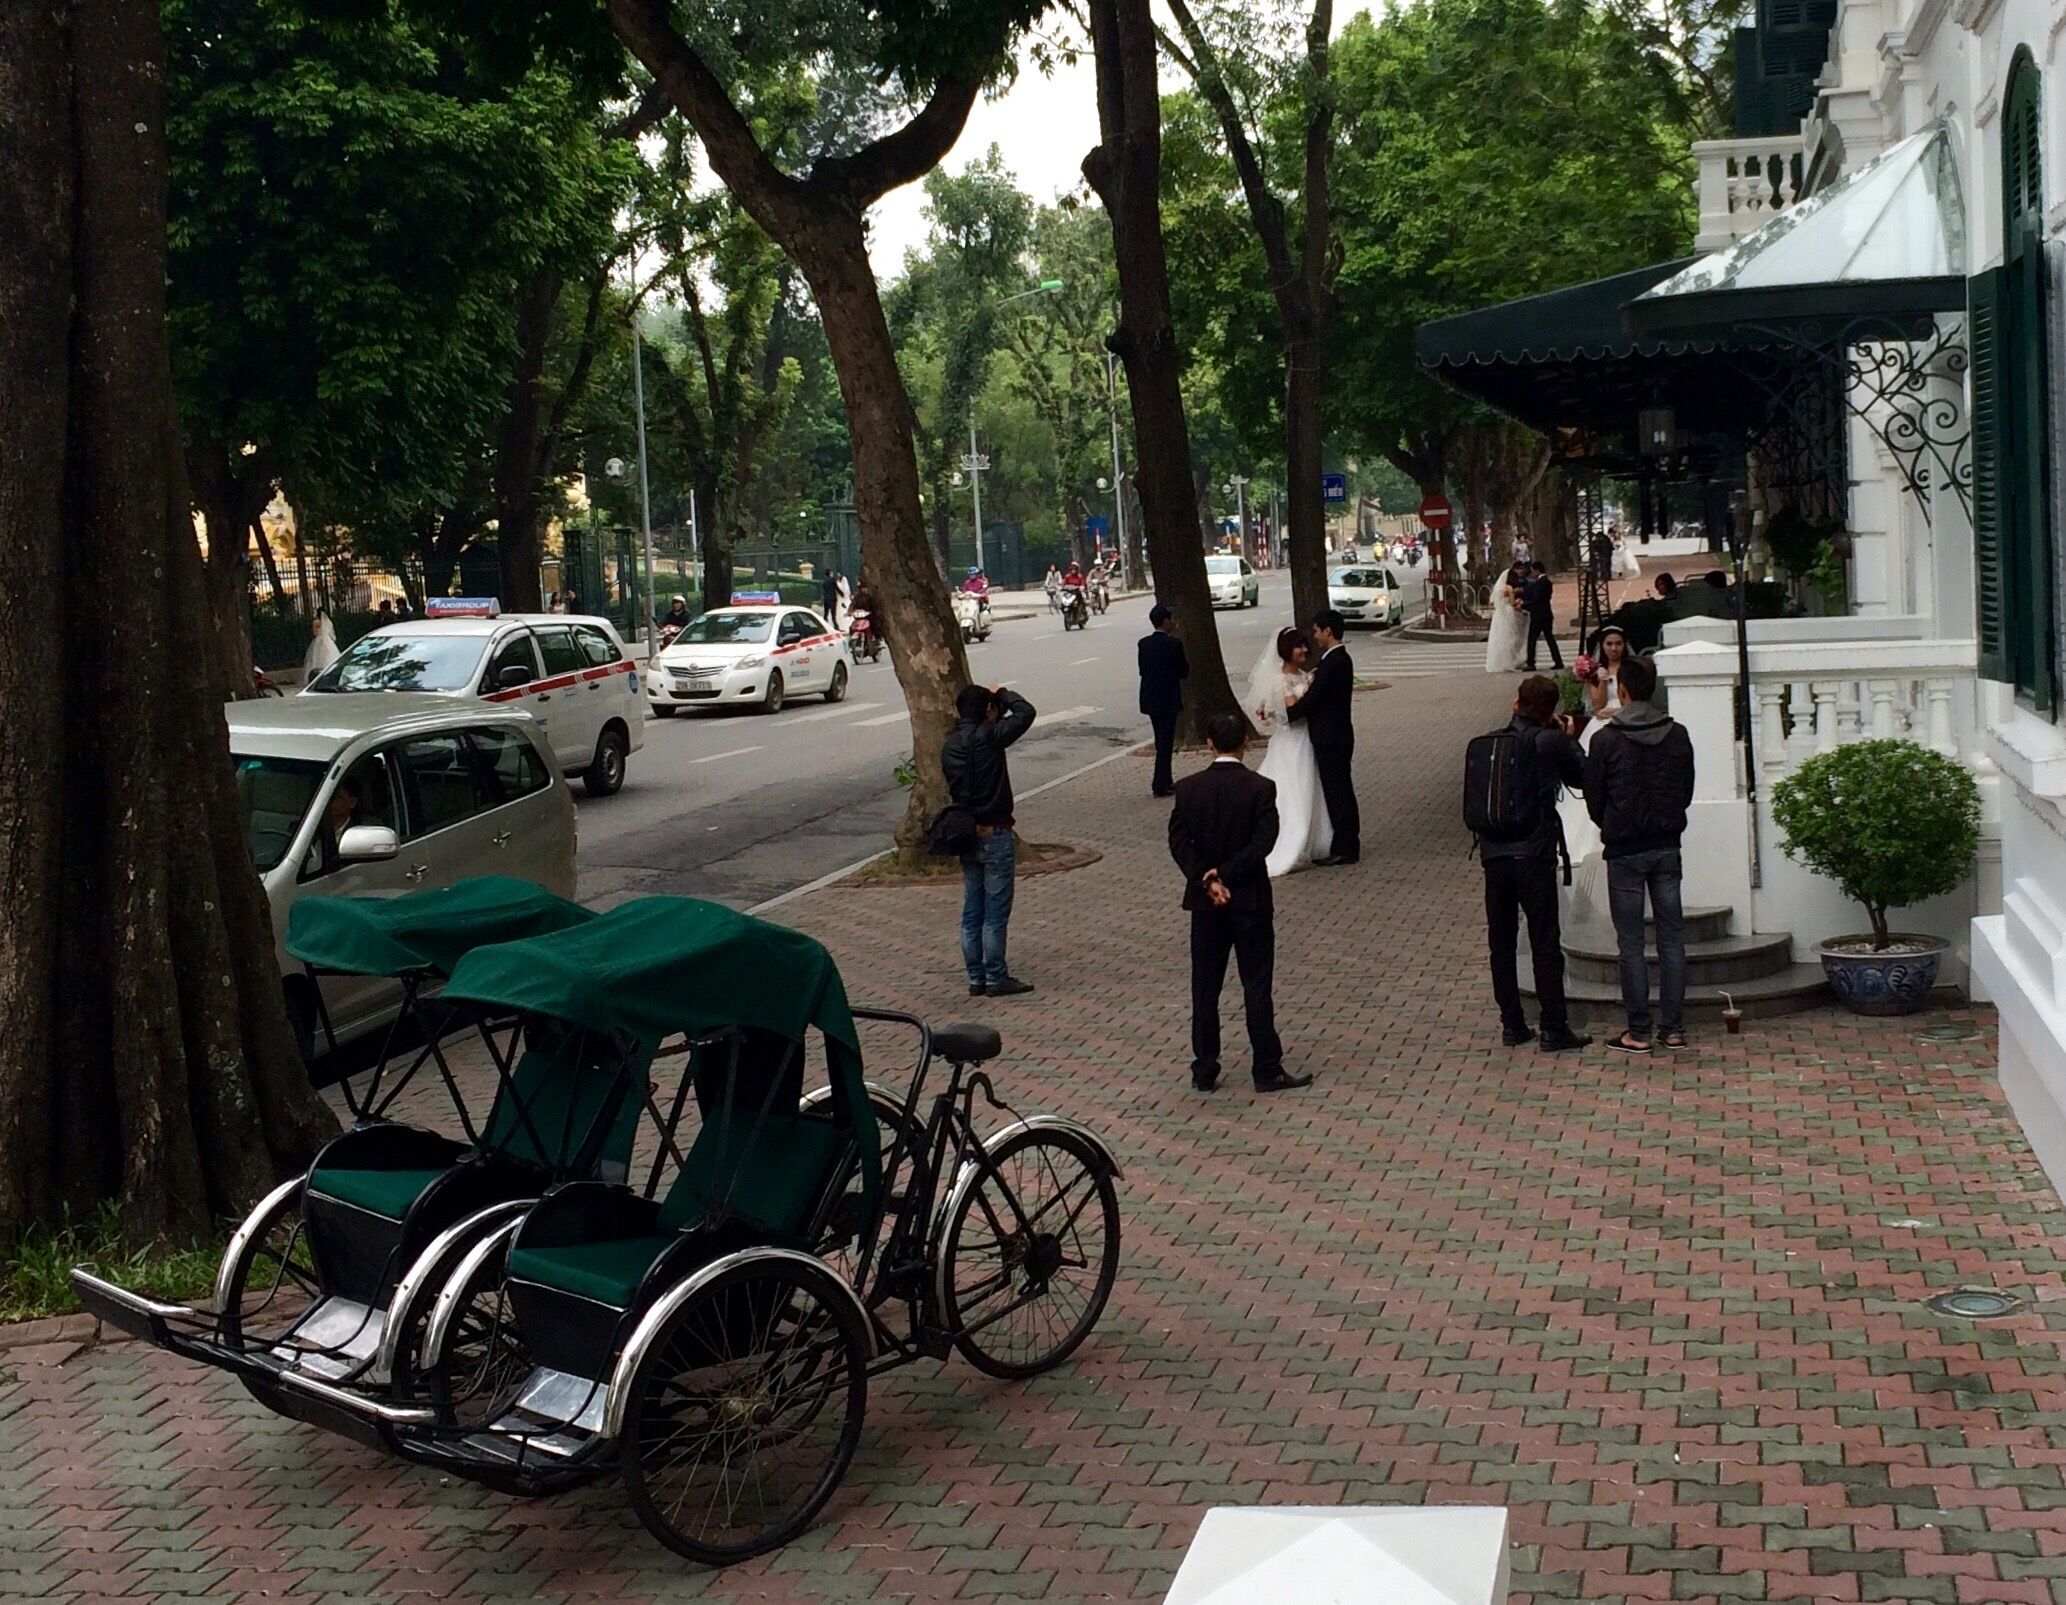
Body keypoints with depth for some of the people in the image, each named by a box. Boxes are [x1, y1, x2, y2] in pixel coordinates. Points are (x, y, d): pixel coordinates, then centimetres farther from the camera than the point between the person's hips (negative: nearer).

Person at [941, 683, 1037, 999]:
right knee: (996, 910, 1)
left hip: (966, 835, 7)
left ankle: (976, 978, 18)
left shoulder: (949, 745, 5)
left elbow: (954, 788, 10)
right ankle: (996, 978, 6)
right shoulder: (987, 737, -16)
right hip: (994, 834, -7)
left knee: (972, 911, 12)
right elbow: (1026, 713, -10)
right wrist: (1002, 694, 3)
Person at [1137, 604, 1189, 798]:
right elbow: (1184, 671, -9)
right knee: (1165, 742, 0)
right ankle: (1160, 785, 0)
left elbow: (1142, 670, 6)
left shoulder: (1144, 644, 2)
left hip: (1150, 699, 6)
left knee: (1161, 741, 18)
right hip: (1168, 699, -6)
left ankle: (1164, 781, 26)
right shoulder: (1173, 644, -15)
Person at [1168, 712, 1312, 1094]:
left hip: (1204, 903, 2)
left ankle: (1204, 1071, 12)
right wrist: (1224, 875, -13)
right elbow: (1263, 843, -17)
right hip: (1250, 901, -2)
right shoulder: (1259, 789, -10)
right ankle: (1267, 1071, 7)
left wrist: (1208, 880, -11)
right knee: (1256, 987, 4)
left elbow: (1179, 843, -8)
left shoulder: (1188, 788, -3)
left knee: (1205, 989, 9)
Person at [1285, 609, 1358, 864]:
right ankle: (1347, 845, 21)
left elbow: (1311, 700, -20)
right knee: (1340, 791, 14)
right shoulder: (1340, 658, 13)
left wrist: (1284, 714, -10)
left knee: (1337, 791, -4)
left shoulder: (1332, 663, -19)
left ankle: (1344, 848, 1)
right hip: (1336, 736, 10)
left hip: (1331, 739, -10)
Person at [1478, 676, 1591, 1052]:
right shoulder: (1551, 741, -6)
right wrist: (1566, 736, 19)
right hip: (1533, 853, -4)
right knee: (1544, 942, 1)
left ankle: (1511, 1024, 16)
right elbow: (1582, 776, 7)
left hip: (1493, 852, 4)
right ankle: (1554, 1028, 2)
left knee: (1501, 941, 12)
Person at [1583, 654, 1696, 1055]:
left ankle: (1638, 1032, 3)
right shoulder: (1677, 735, 1)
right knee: (1672, 938, 9)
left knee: (1631, 943, 1)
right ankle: (1673, 1027, 11)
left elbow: (1593, 796, -3)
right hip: (1668, 846, 4)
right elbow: (1687, 791, 8)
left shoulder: (1606, 739, -10)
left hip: (1625, 851, -3)